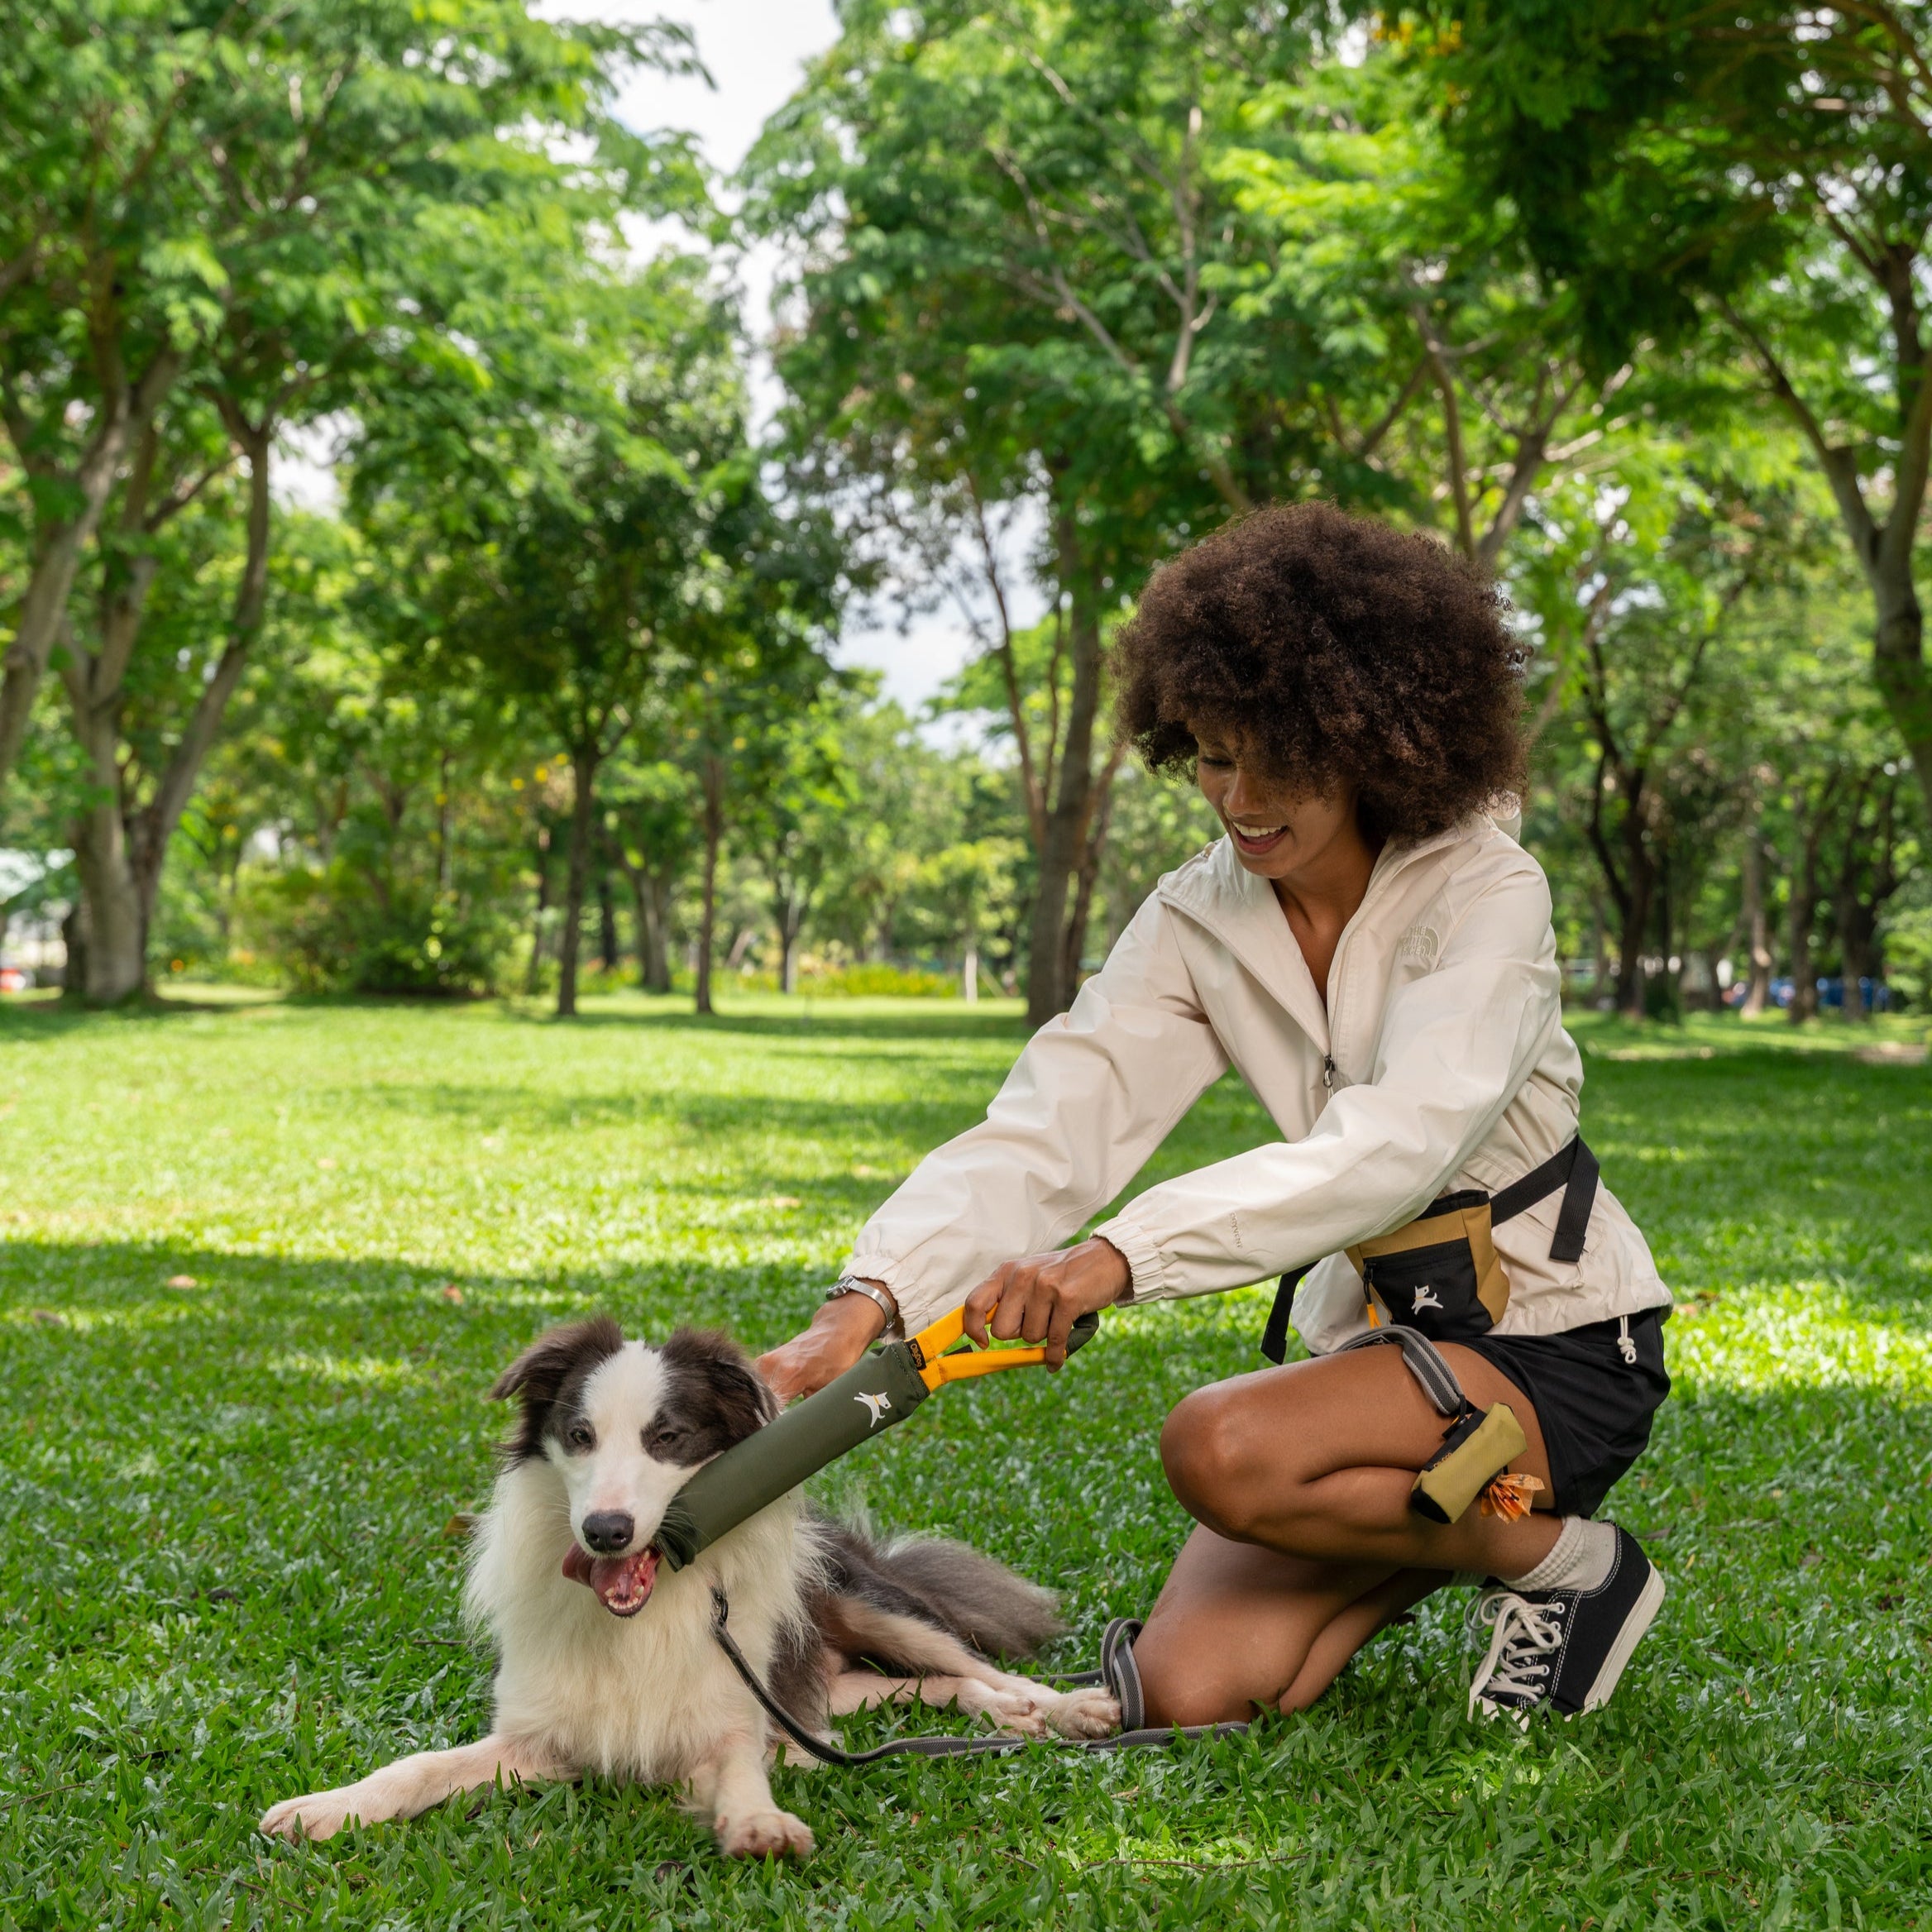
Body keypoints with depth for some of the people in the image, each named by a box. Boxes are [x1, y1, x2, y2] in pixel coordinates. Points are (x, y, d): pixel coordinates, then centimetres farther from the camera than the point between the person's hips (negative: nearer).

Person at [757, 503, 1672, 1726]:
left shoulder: (1485, 895, -18)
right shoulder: (1200, 922, -4)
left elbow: (1396, 1148, -36)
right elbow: (1049, 1123, -16)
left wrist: (1121, 1255, -48)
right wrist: (866, 1306, -33)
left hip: (1557, 1346, -5)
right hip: (1371, 1330, 6)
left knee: (1222, 1449, -30)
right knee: (1189, 1695, -9)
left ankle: (1565, 1555, -5)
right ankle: (1444, 1532, 17)